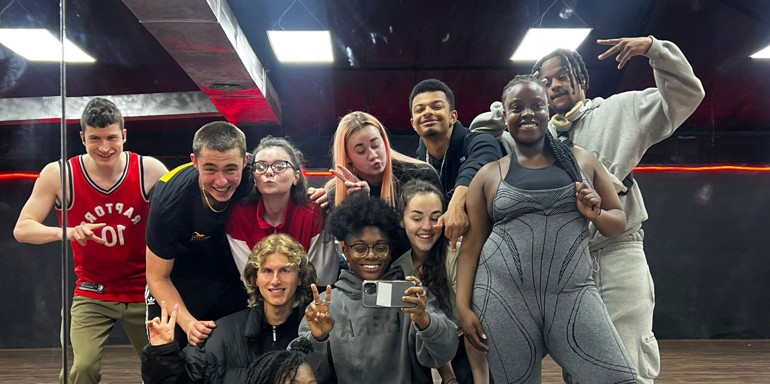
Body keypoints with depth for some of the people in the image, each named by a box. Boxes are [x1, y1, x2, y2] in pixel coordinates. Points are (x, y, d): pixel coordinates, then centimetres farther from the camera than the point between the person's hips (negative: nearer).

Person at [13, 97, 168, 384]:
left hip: (144, 291, 0)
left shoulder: (150, 170, -12)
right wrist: (66, 232, -28)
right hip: (92, 294, 0)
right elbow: (22, 229, -8)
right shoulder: (58, 175, -10)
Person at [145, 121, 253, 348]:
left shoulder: (254, 180, -27)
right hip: (177, 287, -2)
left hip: (233, 283, 2)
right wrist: (188, 323, -30)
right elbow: (157, 278, -18)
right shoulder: (169, 199, -31)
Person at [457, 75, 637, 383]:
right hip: (503, 296, -1)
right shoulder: (489, 175, 8)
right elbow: (471, 244, 6)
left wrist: (595, 214, -5)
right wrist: (463, 306, -2)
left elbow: (619, 222, 17)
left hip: (571, 294, 1)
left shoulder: (582, 160, 12)